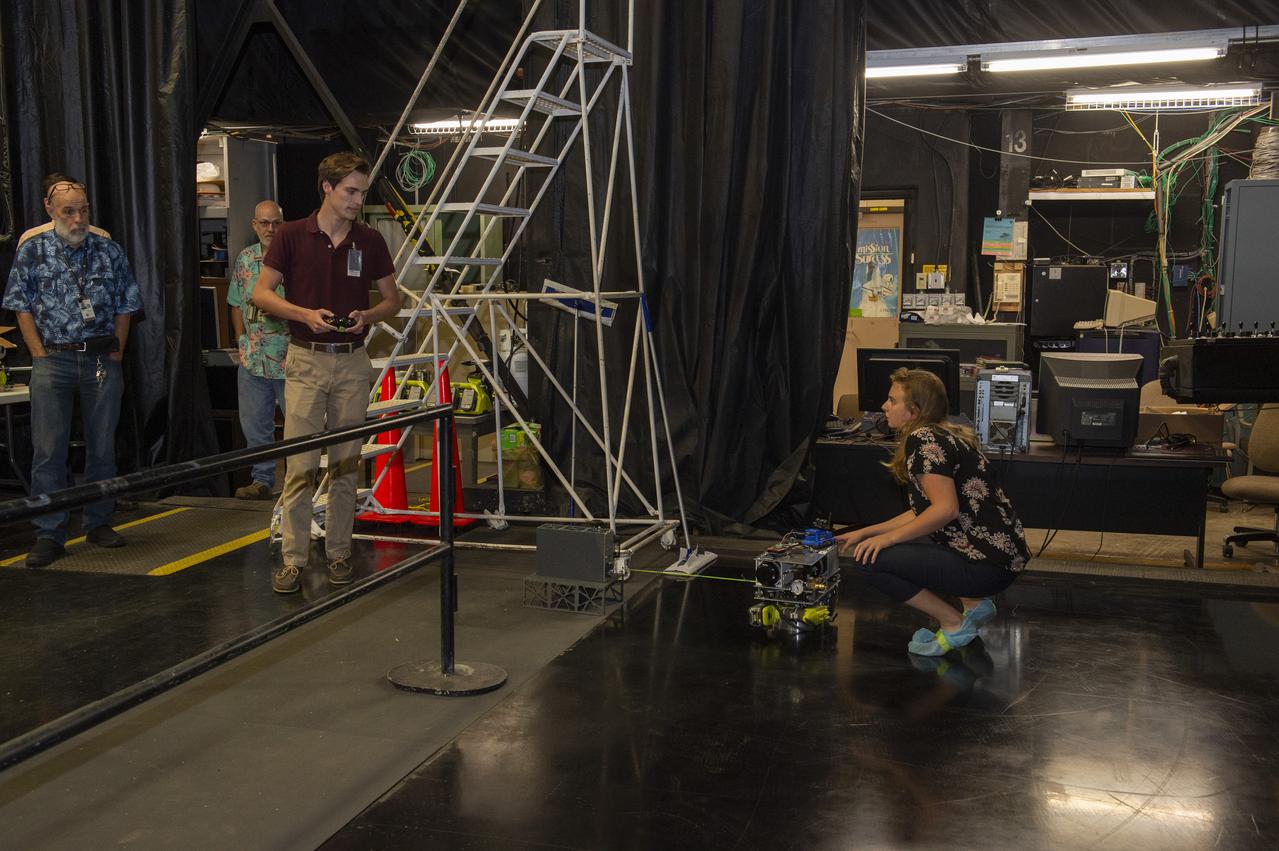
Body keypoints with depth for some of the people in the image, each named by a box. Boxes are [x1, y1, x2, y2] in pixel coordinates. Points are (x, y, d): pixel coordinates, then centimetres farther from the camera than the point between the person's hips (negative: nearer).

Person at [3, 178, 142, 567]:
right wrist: (41, 355, -3)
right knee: (48, 450, -4)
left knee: (102, 446, 7)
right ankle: (49, 535, 0)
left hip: (102, 361, 2)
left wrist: (116, 355, 4)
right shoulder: (33, 251, 4)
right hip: (53, 361, -1)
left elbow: (124, 307, 11)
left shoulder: (110, 251, 7)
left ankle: (98, 524, 19)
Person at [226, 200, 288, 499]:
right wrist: (242, 339, 12)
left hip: (288, 358, -6)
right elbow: (236, 304, 19)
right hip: (252, 358, 6)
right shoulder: (245, 258, 11)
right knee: (254, 423, 12)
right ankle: (263, 480, 24)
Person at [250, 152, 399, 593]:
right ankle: (292, 558, 2)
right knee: (300, 465, -4)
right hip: (306, 360, -2)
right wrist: (306, 314, -16)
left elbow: (391, 299, 11)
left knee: (345, 464, 8)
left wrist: (367, 316, -11)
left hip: (353, 362, 2)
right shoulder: (292, 235, -2)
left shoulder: (370, 241, 4)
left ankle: (339, 552, 18)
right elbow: (261, 292, 0)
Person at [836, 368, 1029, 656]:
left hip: (988, 565, -10)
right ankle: (975, 603, 15)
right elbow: (925, 511, 20)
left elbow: (945, 509, -23)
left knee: (871, 560, -11)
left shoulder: (923, 440, -14)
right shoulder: (943, 436, 17)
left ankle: (954, 624, -3)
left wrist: (887, 538, -15)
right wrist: (866, 532, 18)